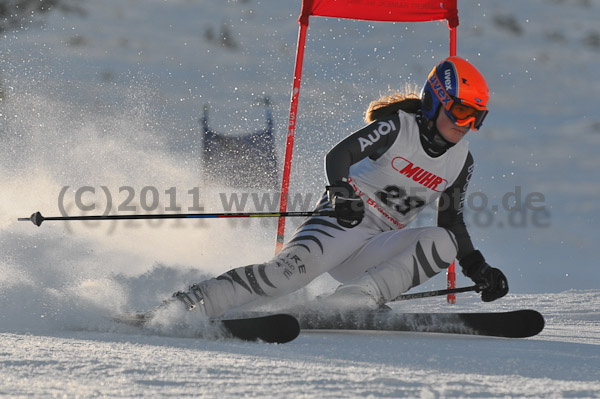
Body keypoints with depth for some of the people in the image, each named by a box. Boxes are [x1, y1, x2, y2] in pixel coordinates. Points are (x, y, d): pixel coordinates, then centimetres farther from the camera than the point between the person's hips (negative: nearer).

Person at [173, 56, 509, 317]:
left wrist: (479, 270, 7)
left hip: (375, 250, 5)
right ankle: (190, 304, -32)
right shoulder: (399, 126, -7)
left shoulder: (461, 162, 10)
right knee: (296, 267, -32)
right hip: (345, 218, -5)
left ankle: (347, 303, -32)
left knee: (443, 242, -21)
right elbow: (339, 155, -17)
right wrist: (341, 192, -38)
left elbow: (452, 221, 19)